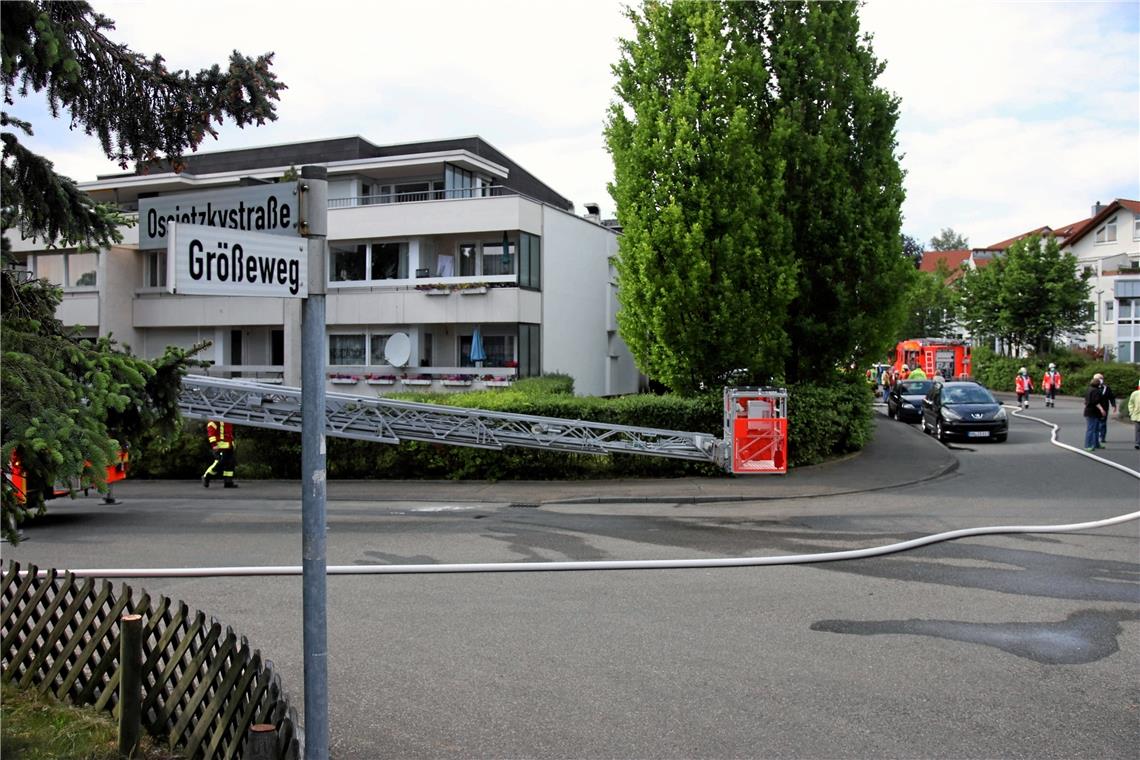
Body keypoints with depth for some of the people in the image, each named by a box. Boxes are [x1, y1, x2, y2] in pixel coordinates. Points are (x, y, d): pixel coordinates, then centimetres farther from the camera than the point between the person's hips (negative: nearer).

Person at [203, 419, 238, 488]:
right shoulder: (215, 420, -9)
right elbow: (211, 431, -16)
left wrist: (232, 445, 27)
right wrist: (214, 444, -22)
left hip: (228, 446, 9)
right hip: (220, 446, -9)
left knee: (231, 463, 4)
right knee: (219, 463, -11)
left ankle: (228, 482, 8)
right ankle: (206, 477, 5)